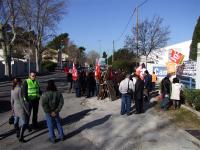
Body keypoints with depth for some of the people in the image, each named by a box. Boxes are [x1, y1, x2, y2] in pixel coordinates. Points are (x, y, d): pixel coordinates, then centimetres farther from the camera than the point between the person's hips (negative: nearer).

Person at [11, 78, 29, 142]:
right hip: (21, 108, -9)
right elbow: (21, 101, -22)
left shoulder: (12, 90, 3)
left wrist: (13, 108, 22)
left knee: (16, 121, 21)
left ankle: (18, 134, 37)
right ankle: (20, 137, -8)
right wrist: (27, 110, -16)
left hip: (16, 108, 9)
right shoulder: (19, 89, -21)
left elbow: (12, 101, 10)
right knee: (24, 123, -4)